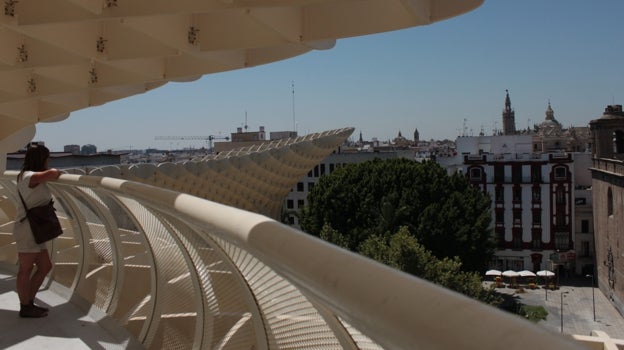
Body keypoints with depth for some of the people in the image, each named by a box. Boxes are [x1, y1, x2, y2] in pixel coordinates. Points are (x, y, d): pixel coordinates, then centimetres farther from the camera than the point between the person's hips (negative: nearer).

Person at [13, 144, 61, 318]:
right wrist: (56, 172, -10)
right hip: (28, 230, -10)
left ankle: (29, 302, 23)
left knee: (45, 266, 14)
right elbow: (53, 173, -30)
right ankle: (25, 308, 9)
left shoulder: (24, 176, 16)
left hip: (34, 232, 10)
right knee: (26, 270, 0)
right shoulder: (30, 176, -15)